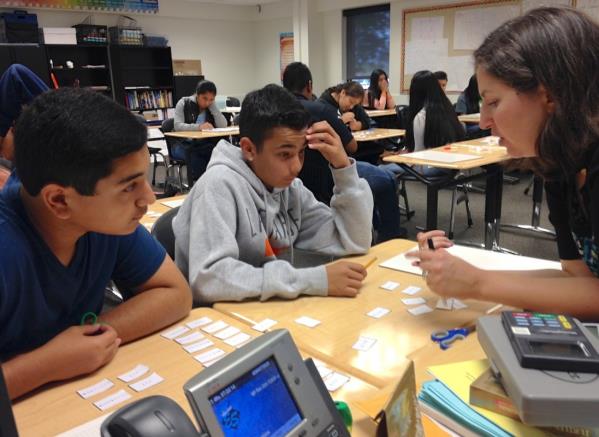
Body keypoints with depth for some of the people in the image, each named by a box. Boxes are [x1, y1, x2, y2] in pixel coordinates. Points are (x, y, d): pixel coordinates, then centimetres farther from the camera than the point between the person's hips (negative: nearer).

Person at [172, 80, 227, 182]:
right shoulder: (184, 103, -1)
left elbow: (223, 126, -5)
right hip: (184, 144, -3)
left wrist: (213, 106, -9)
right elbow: (177, 126, -14)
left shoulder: (211, 107, 8)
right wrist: (198, 127, -28)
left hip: (204, 144, 3)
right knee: (194, 155, -36)